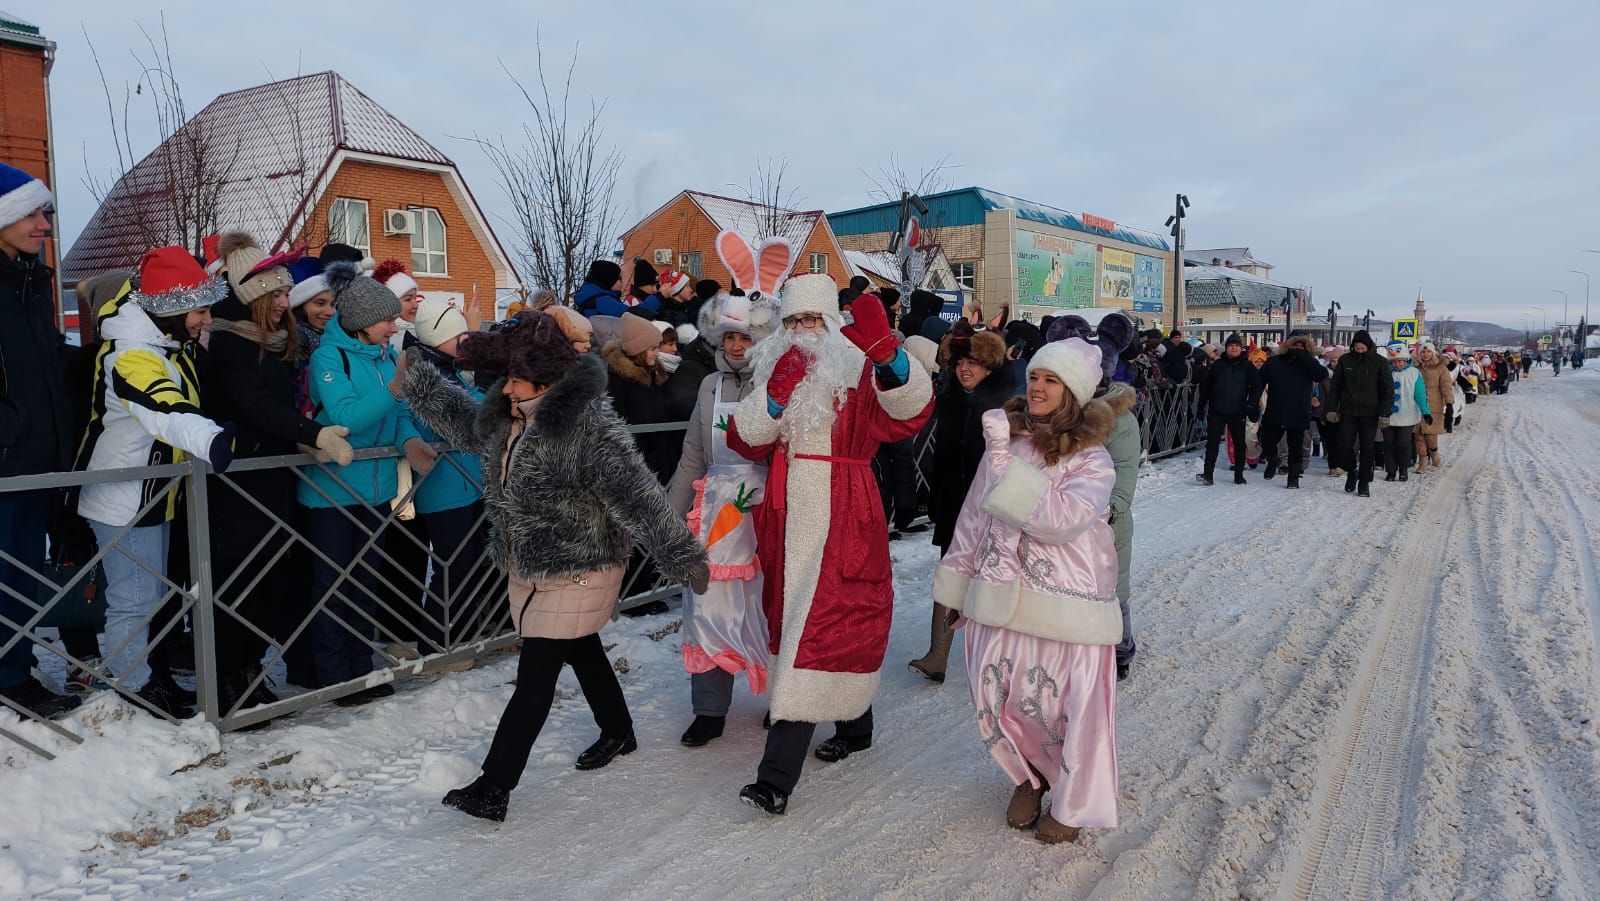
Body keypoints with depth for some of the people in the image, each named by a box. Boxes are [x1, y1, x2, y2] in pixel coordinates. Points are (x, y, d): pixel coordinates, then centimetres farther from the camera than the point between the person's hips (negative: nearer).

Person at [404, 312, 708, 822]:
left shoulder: (592, 430, -27)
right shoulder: (504, 417, 0)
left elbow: (640, 499, -28)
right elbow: (461, 420, 23)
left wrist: (684, 558, -27)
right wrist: (416, 379, 20)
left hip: (577, 575, -9)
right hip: (526, 570, 9)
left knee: (535, 676, -5)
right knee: (582, 653, 23)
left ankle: (492, 789, 4)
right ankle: (618, 733, 44)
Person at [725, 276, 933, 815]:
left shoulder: (859, 375, -4)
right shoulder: (775, 370, 12)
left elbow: (911, 410, -24)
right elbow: (745, 441, 0)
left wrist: (885, 351, -40)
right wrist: (775, 393, -16)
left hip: (841, 525, -6)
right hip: (788, 523, 6)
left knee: (816, 634, -9)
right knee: (840, 629, 18)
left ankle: (777, 779, -8)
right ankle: (855, 727, 40)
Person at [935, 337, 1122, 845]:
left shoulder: (1092, 460, -7)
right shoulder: (1006, 439, 5)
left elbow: (1060, 518, -25)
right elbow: (974, 517, 13)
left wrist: (1005, 460, -26)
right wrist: (959, 584, 18)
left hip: (1066, 604, -4)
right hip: (1003, 597, 4)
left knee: (1069, 705, 3)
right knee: (995, 695, 8)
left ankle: (1071, 803, 31)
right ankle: (1029, 778, 38)